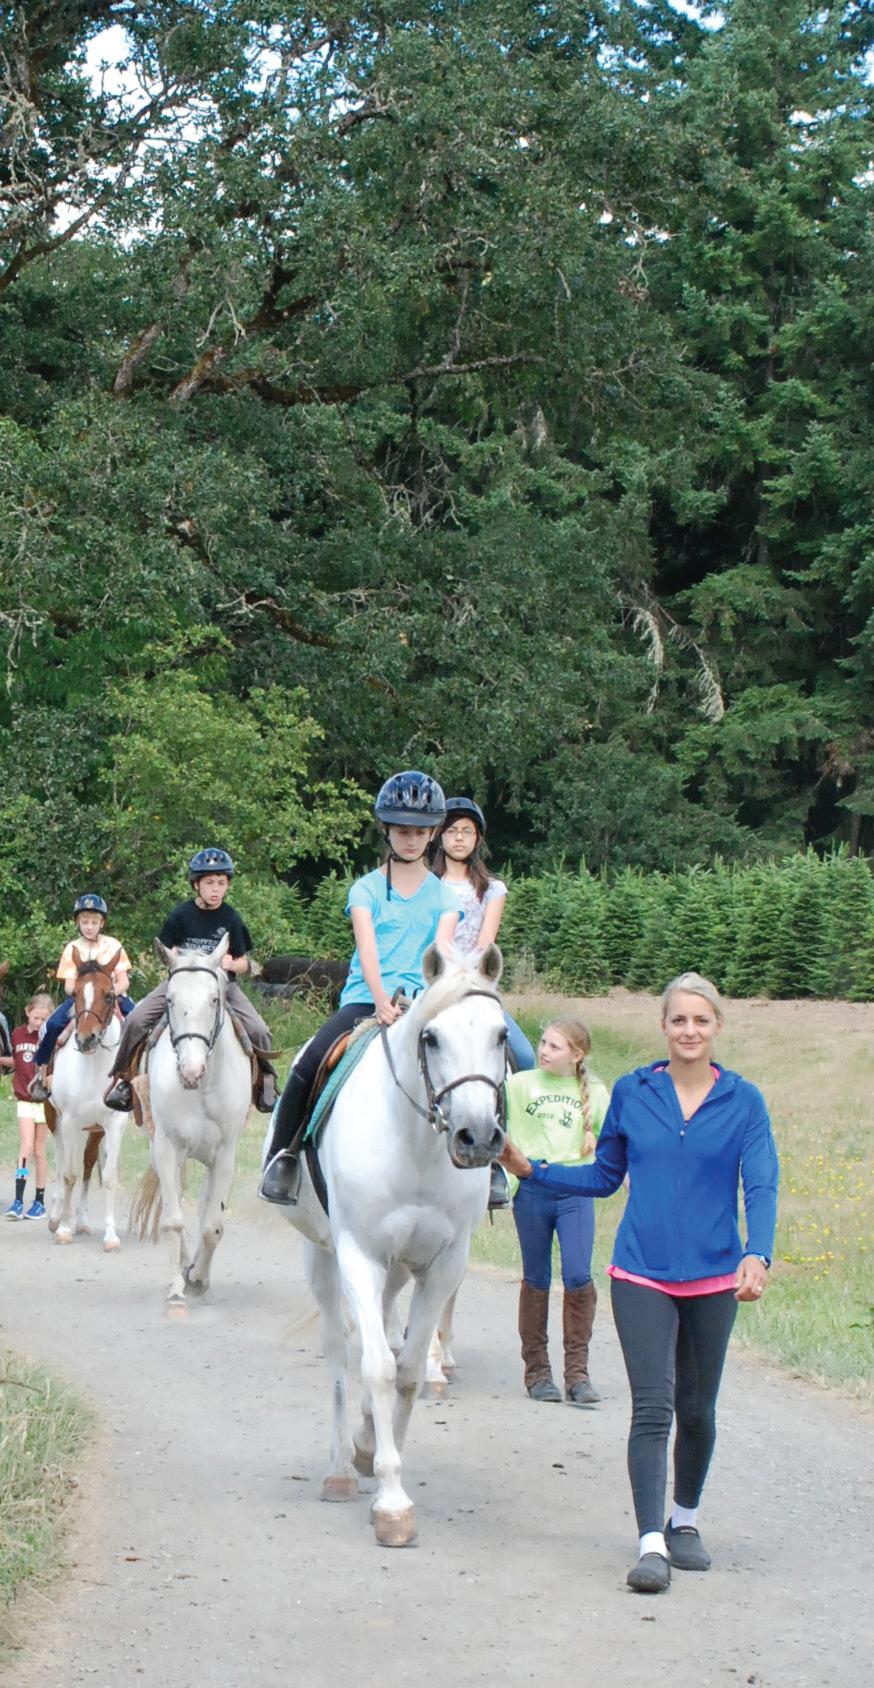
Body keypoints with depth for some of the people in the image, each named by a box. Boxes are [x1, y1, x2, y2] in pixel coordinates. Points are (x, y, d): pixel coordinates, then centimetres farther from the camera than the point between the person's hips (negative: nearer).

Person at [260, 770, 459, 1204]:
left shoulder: (443, 895, 11)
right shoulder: (366, 889, 6)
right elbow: (367, 949, -9)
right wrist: (382, 1000, -28)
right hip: (364, 1000, -1)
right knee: (309, 1065, -25)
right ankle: (283, 1153, -5)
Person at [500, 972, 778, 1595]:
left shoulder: (743, 1101, -2)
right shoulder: (632, 1092, 2)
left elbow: (761, 1186, -10)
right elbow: (605, 1177, 13)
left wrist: (757, 1255, -26)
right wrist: (531, 1170, 5)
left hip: (713, 1278, 0)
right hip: (642, 1275, 0)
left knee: (697, 1410, 13)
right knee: (652, 1409, -11)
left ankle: (685, 1521, 35)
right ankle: (653, 1544, -13)